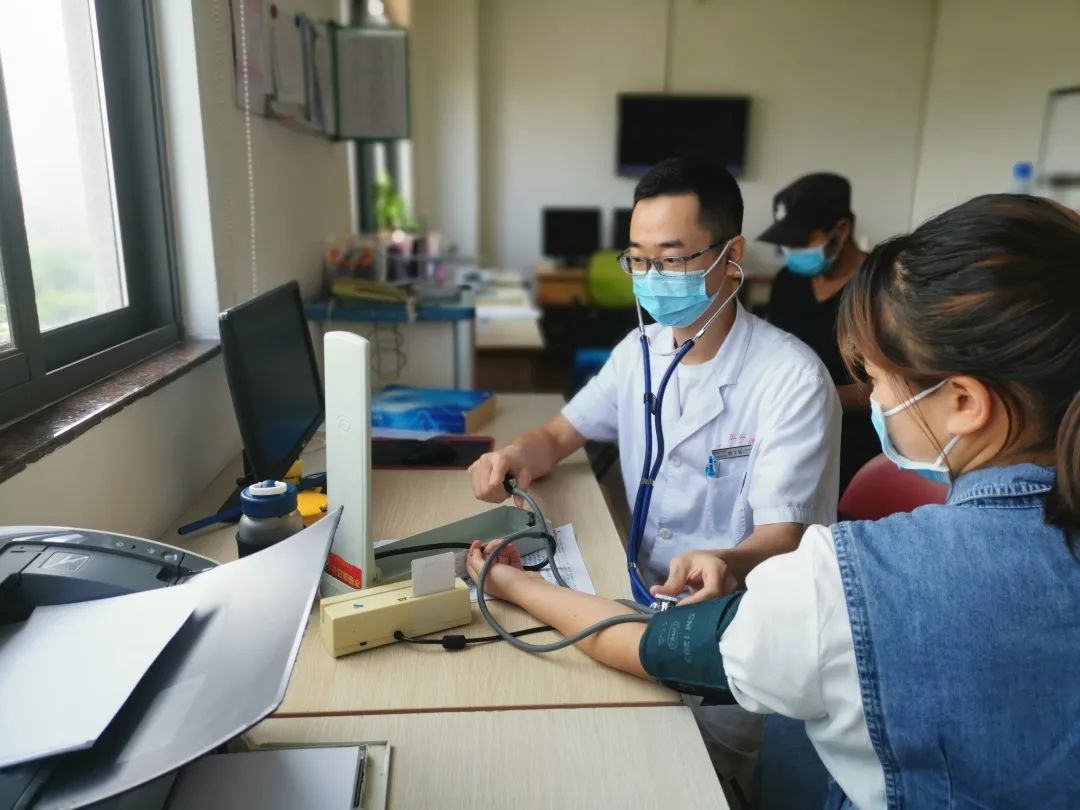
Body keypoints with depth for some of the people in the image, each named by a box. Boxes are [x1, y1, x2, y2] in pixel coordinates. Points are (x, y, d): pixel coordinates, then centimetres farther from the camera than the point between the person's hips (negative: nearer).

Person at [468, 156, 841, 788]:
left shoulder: (793, 379, -18)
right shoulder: (640, 352, 3)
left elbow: (784, 538, -21)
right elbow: (559, 436, 11)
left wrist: (726, 566, -45)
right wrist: (518, 455, -14)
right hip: (644, 598, 6)